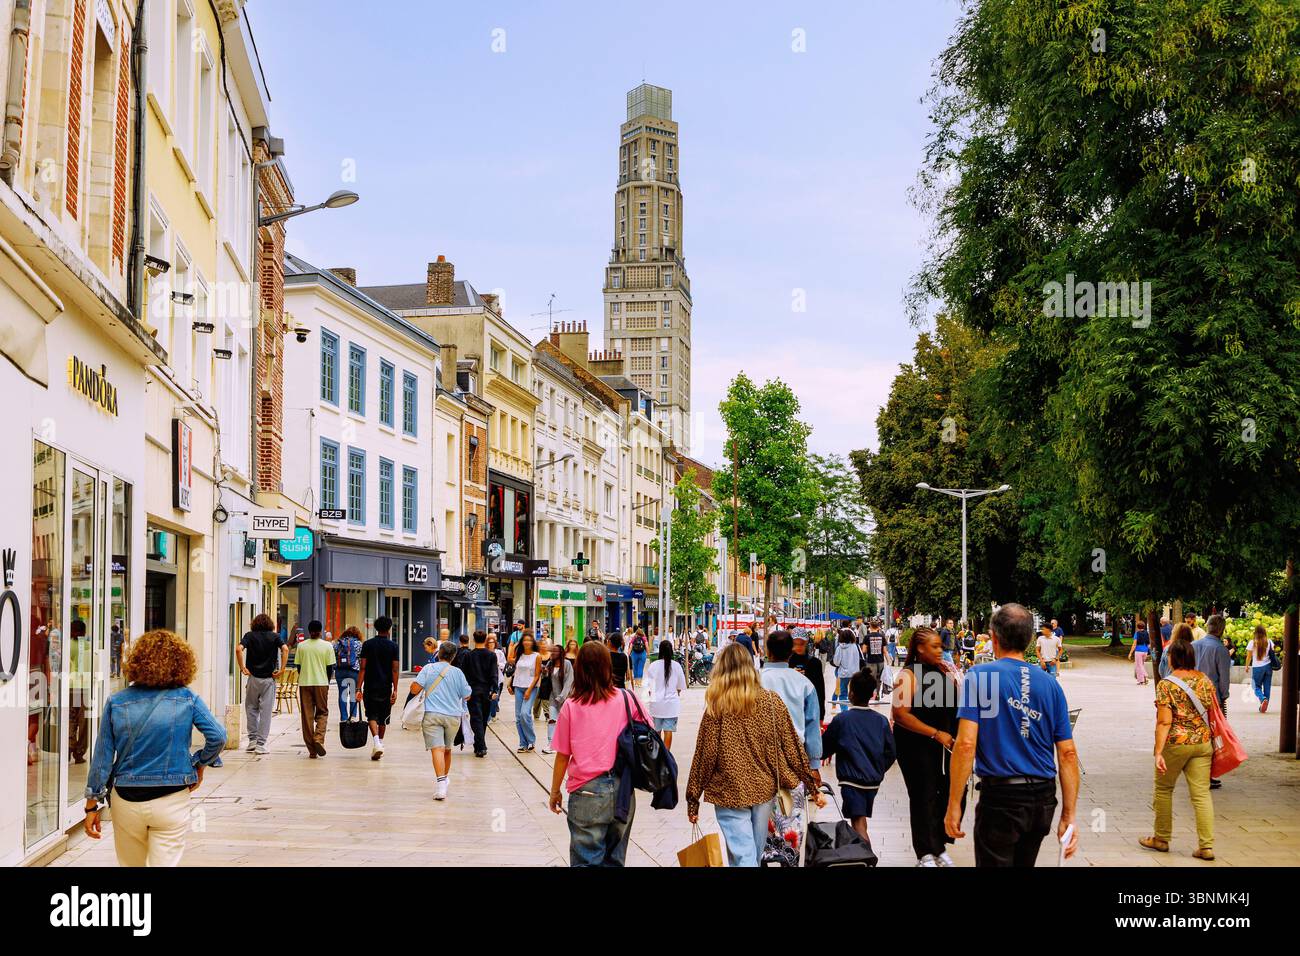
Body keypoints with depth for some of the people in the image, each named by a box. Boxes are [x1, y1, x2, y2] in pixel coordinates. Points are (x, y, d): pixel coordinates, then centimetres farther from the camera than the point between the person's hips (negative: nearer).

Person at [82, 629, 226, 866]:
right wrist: (200, 764, 7)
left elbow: (102, 755, -1)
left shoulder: (116, 702, -2)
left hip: (127, 801, 2)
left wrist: (93, 804, 6)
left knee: (131, 864, 21)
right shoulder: (187, 699, -6)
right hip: (171, 802, -2)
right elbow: (217, 736, -12)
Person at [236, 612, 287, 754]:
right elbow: (285, 649, -13)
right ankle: (260, 744, 1)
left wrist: (242, 668, -7)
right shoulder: (275, 636, 3)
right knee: (265, 712, 2)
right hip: (269, 678, 0)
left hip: (253, 677, 1)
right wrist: (281, 669, -9)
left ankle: (252, 740, 14)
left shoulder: (250, 636, 4)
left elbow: (238, 649, -14)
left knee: (251, 709, 16)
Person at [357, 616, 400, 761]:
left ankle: (376, 742, -19)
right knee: (383, 717, 15)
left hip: (370, 687, -1)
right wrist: (395, 690, -3)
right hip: (386, 688, 1)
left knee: (372, 716, 1)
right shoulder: (393, 646, -2)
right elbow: (394, 669, -5)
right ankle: (380, 743, 22)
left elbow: (363, 668, -5)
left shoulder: (368, 644, -2)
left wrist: (359, 688, -4)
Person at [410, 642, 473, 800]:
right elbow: (467, 696, 6)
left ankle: (440, 781, -27)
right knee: (447, 749, 20)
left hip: (432, 714, -2)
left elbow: (415, 689, -8)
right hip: (453, 716, 2)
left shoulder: (428, 668, -2)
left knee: (437, 748, -11)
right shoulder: (457, 672, 1)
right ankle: (445, 778, 37)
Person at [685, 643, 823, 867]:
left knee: (743, 858, -1)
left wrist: (693, 799, 0)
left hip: (729, 792, -3)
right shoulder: (772, 701, -3)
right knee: (754, 853, 19)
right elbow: (793, 748, 0)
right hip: (764, 789, 3)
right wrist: (813, 787, 9)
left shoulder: (717, 707, -10)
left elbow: (705, 756, -9)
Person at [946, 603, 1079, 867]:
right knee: (1024, 863, 22)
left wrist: (954, 805, -12)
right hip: (1044, 800, 5)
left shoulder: (979, 676, -8)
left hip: (1001, 797, -5)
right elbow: (1068, 753, 3)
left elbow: (966, 744, -17)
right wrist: (1069, 816, 6)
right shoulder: (1050, 684, 5)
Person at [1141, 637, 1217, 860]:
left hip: (1175, 744, -4)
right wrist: (1212, 742, 21)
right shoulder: (1205, 680, 4)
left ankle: (1161, 839, 23)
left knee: (1163, 789, 14)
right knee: (1201, 793, 4)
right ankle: (1206, 846, 1)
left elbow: (1164, 722, -17)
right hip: (1202, 743, 4)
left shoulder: (1166, 685, -12)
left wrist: (1158, 752, -17)